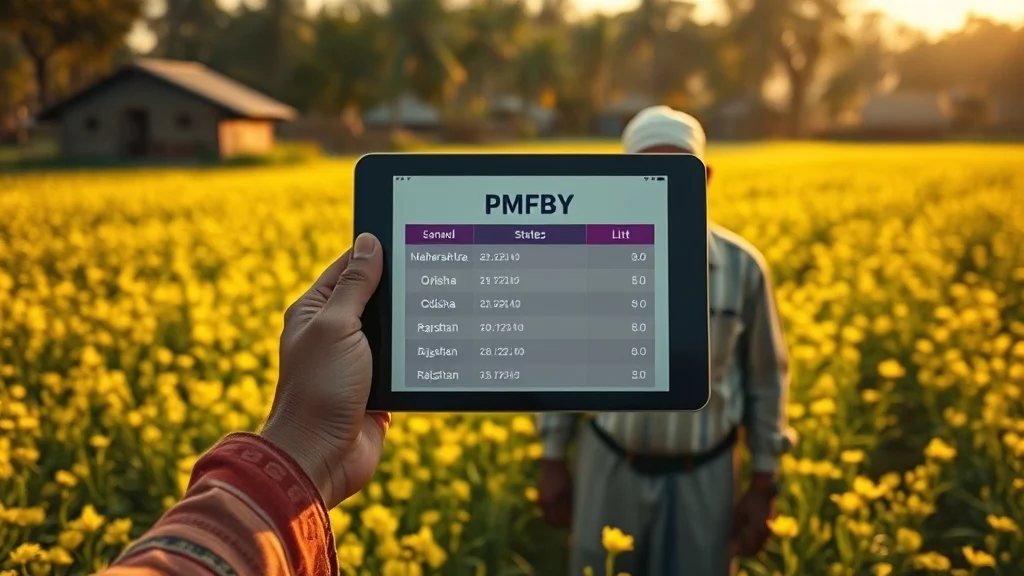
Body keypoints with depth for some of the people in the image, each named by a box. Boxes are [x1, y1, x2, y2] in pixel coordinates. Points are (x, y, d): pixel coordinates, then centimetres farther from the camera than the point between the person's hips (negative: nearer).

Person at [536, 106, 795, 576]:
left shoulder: (742, 266, -9)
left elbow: (766, 380, 1)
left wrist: (764, 487, 2)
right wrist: (552, 461, 6)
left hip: (701, 476, 0)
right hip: (611, 469, 1)